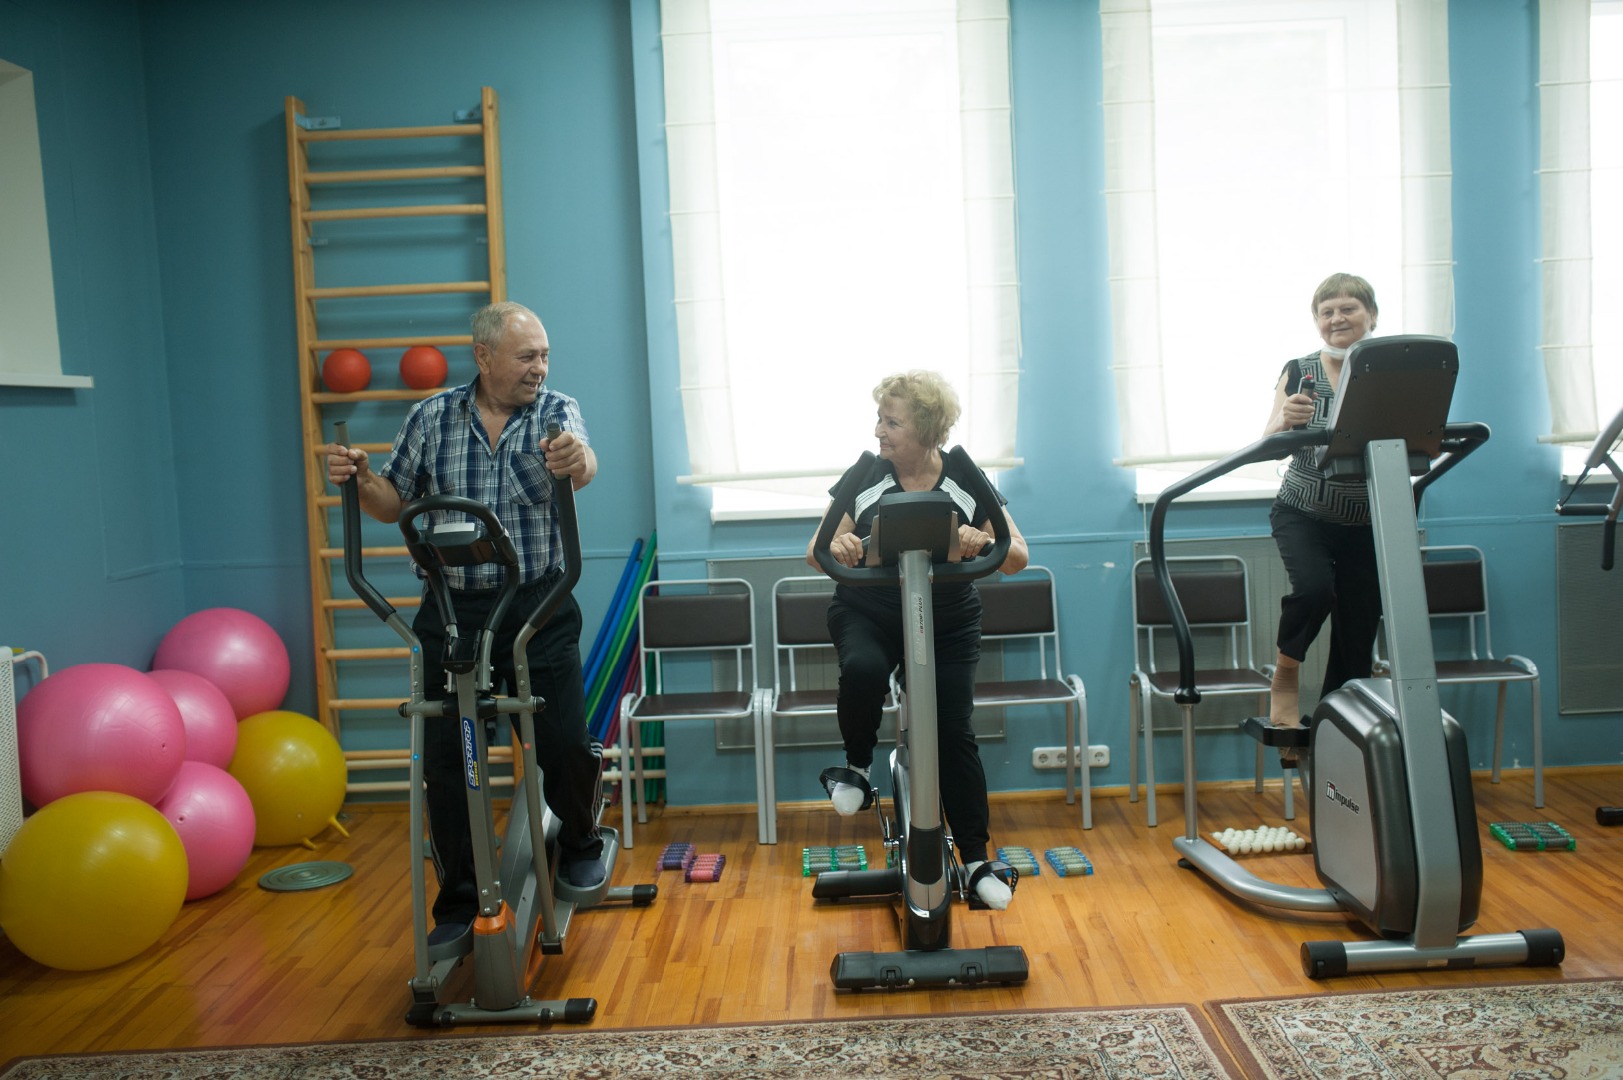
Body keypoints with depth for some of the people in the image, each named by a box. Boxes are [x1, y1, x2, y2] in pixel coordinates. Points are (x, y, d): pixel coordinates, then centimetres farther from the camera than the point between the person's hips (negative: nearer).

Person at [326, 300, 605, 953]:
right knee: (446, 762, 3)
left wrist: (578, 461, -48)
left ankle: (579, 844, 27)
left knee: (567, 744, -5)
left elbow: (583, 464, -23)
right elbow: (394, 504, 10)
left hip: (538, 610, -1)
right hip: (452, 613, 2)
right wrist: (359, 480, -11)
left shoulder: (556, 410, -1)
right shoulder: (431, 418, 4)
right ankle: (459, 905, 20)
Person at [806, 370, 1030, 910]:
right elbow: (816, 551, -7)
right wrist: (836, 546, -32)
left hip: (947, 624, 1)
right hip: (867, 614, 0)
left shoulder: (967, 482, -8)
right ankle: (857, 767, -4)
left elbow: (1018, 557, -10)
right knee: (862, 670, -33)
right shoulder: (864, 477, -7)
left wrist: (983, 542, -32)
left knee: (954, 732, -6)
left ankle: (976, 860, 8)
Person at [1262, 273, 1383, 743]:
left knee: (1355, 643, 4)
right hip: (1303, 515, -1)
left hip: (1366, 526, 1)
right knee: (1314, 588, -29)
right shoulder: (1299, 372, -2)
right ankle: (1286, 676, -1)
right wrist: (1285, 419, -31)